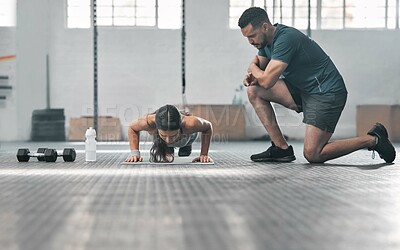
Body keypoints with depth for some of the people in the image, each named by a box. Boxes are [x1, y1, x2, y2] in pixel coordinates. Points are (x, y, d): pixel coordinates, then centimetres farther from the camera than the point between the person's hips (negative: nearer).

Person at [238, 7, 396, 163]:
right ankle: (281, 148, 0)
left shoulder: (286, 38, -26)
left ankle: (372, 139, 2)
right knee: (254, 90, -3)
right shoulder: (266, 39, 3)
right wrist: (252, 75, -7)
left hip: (327, 93, -9)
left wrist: (252, 68, -7)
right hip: (302, 89, 9)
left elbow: (267, 81, -30)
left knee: (312, 155, -14)